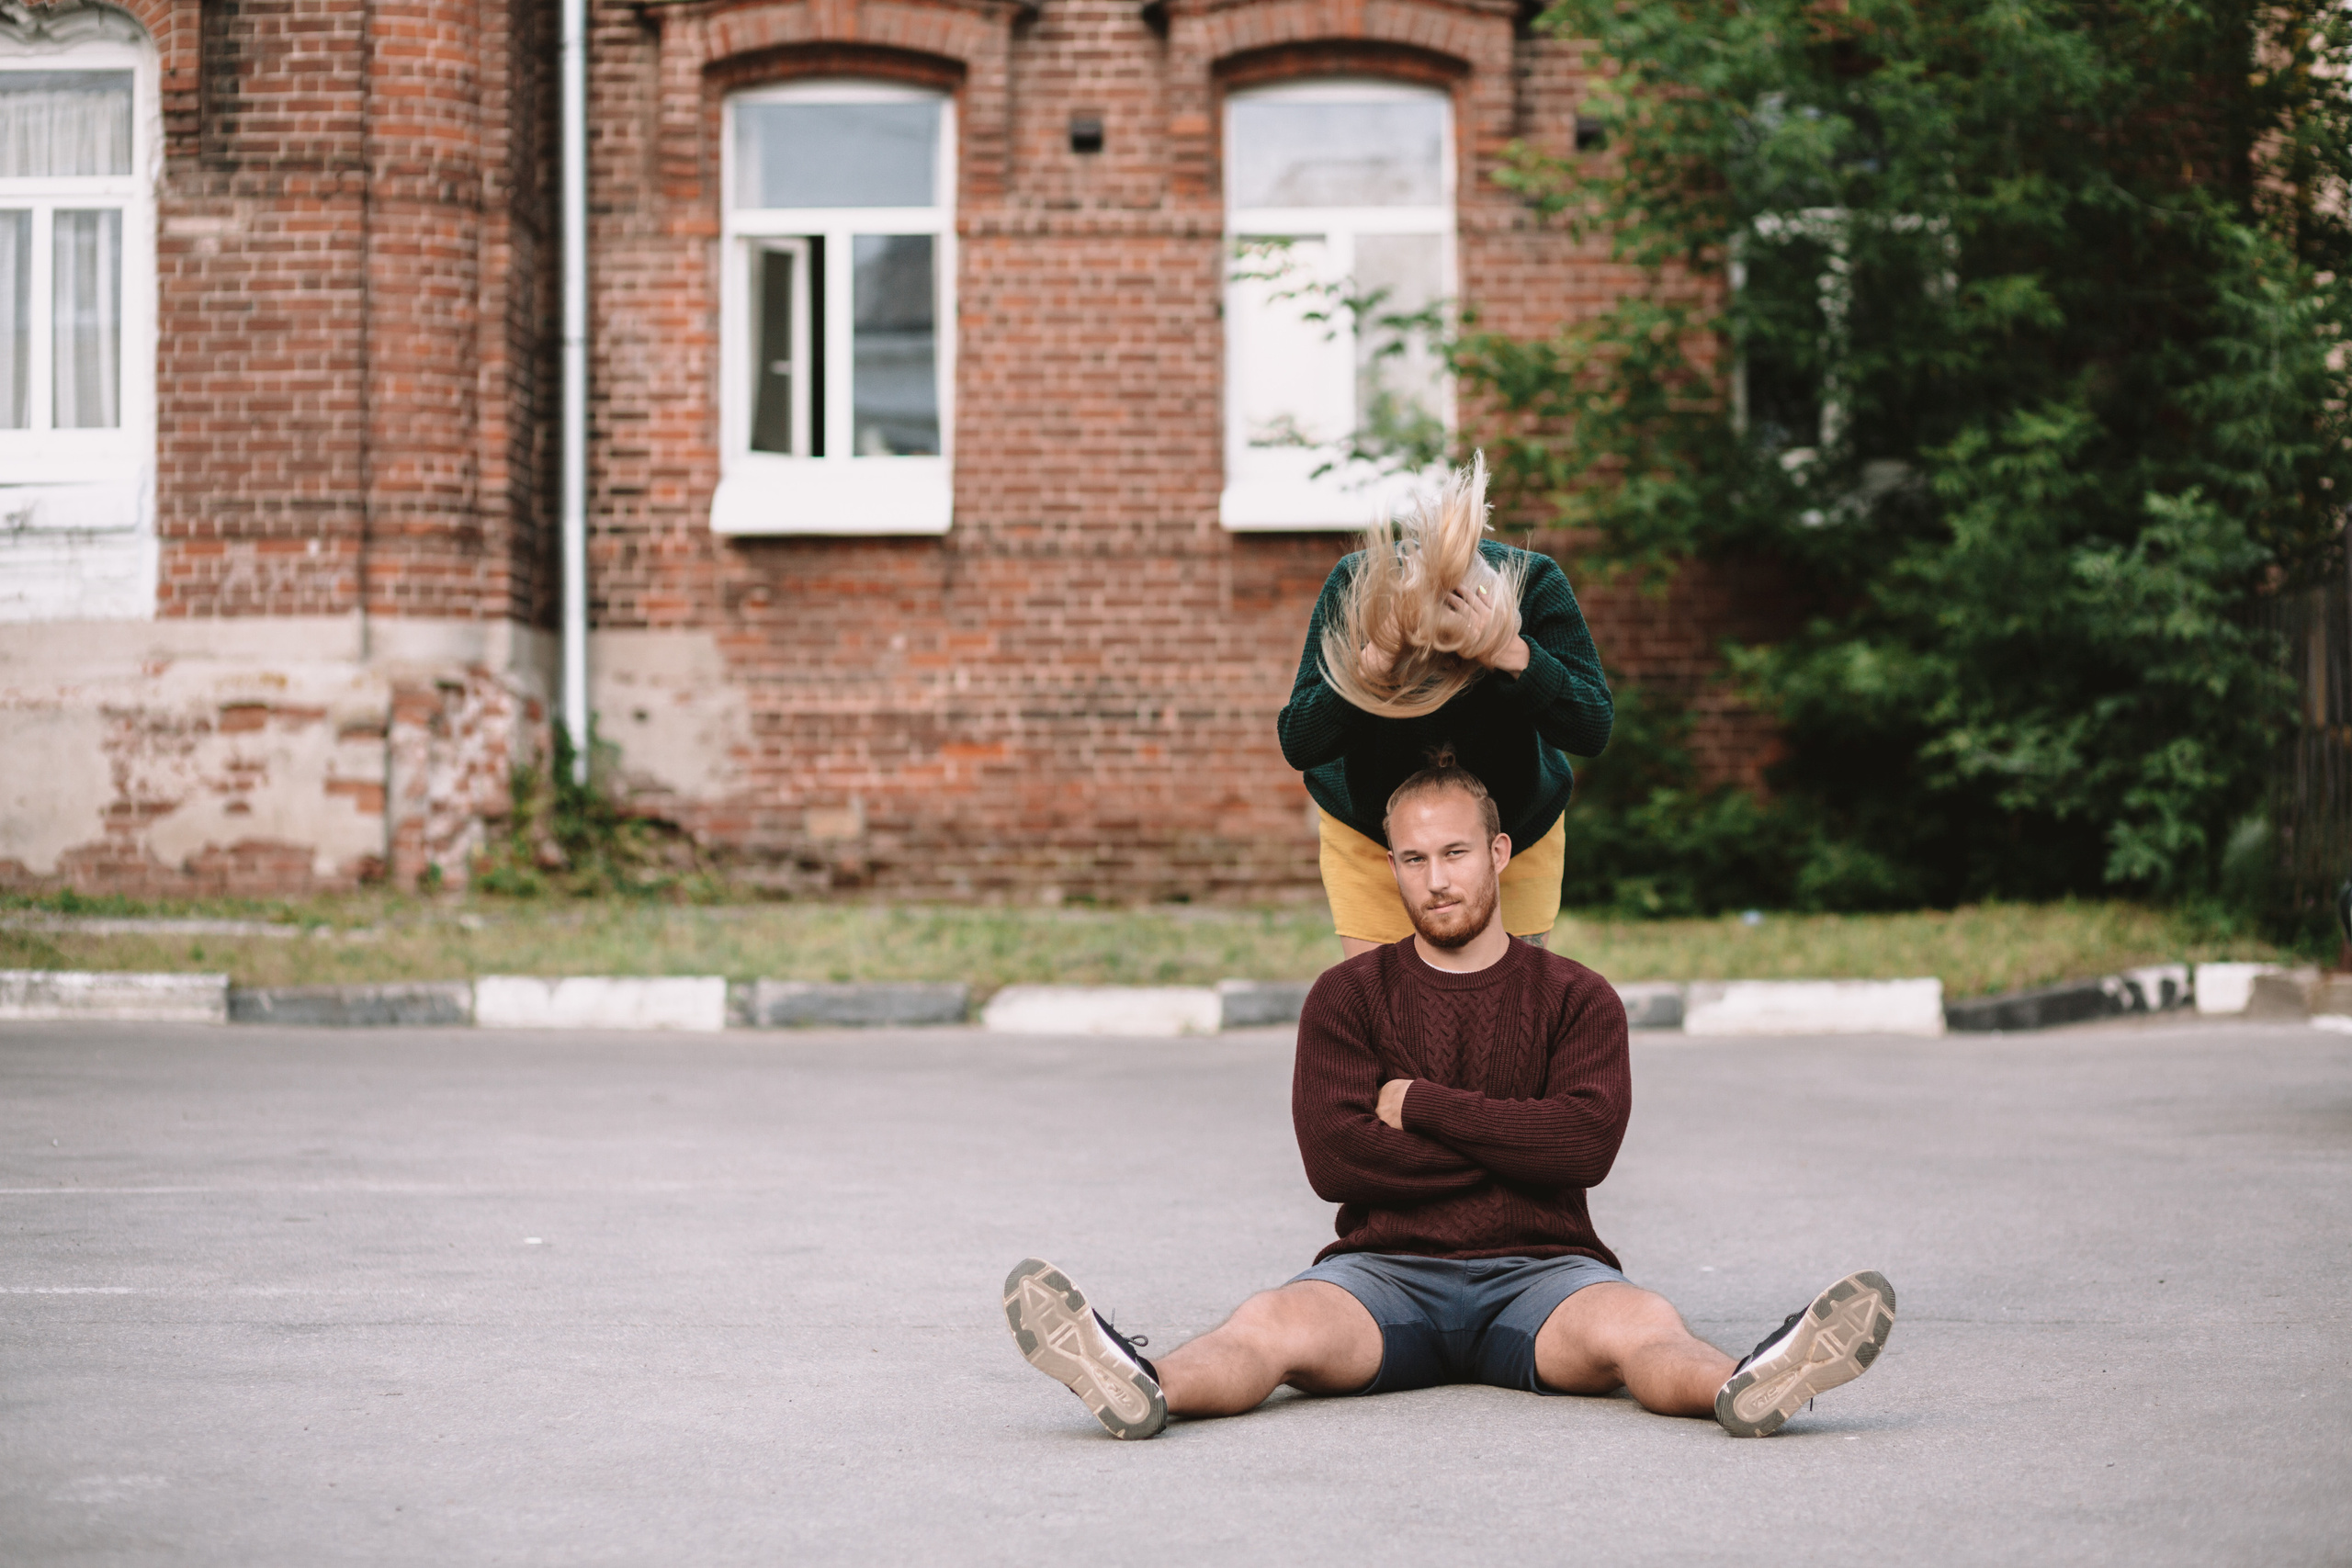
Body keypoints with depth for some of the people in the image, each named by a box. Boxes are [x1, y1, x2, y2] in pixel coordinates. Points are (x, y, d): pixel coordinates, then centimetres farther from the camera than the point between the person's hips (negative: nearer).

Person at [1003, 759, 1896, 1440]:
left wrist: (1420, 1106, -3)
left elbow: (1586, 1143, -6)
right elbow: (1334, 1160, -2)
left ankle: (1742, 1388, -67)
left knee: (1640, 1326, -35)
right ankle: (1146, 1389, -64)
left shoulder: (1574, 998, 13)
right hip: (1386, 1265, 0)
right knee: (1274, 1322, -33)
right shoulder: (1348, 996, 13)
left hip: (1538, 1270, 0)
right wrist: (1511, 1142, -3)